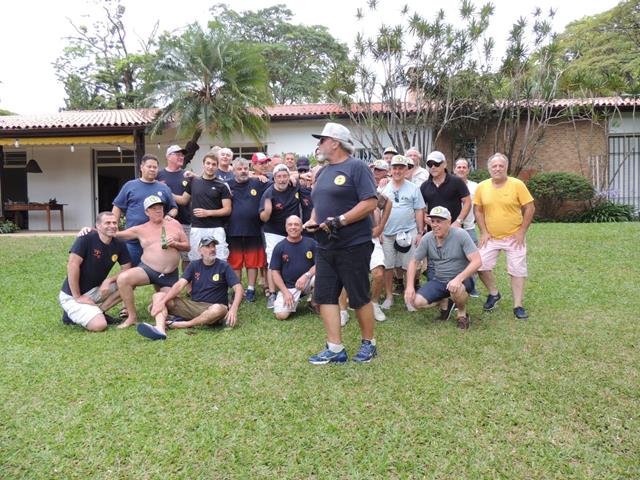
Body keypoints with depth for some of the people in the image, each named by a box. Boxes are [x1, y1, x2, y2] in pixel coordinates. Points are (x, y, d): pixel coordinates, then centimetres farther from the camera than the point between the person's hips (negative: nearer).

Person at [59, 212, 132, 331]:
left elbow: (127, 268, 0)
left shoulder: (119, 245, -1)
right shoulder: (86, 238, -18)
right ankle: (72, 314, 4)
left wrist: (109, 280, -19)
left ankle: (98, 312, -2)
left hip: (95, 290, 7)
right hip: (72, 295, -6)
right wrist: (77, 297, -21)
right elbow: (72, 265, -23)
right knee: (99, 325, -24)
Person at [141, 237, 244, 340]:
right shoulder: (194, 265, 9)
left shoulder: (223, 266, 0)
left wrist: (233, 309, -27)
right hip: (192, 305, 4)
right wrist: (162, 302, -19)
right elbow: (179, 285, -4)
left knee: (219, 309, -40)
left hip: (211, 308, -3)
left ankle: (184, 324, -22)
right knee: (158, 296, -9)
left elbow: (238, 288, -9)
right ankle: (160, 329, -38)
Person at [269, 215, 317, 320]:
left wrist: (306, 275, -21)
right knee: (281, 315, -21)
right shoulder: (280, 247, 0)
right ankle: (294, 302, 14)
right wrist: (286, 292, -9)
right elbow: (275, 271, 0)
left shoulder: (311, 243, -1)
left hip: (307, 283, 1)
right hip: (288, 287, 0)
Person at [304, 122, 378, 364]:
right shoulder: (322, 172, 16)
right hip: (325, 246, 8)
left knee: (359, 298, 4)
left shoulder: (356, 167, -8)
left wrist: (340, 220, -21)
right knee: (325, 296, 4)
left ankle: (369, 343, 23)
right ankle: (335, 349, 12)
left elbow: (370, 202, -16)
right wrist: (312, 221, 4)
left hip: (353, 245, -8)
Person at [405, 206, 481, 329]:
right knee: (417, 302, -16)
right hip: (439, 281, 4)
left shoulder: (460, 235, -16)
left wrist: (458, 278, -35)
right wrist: (409, 286, -7)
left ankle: (462, 313, -3)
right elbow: (414, 262, 5)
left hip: (461, 279, -4)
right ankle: (445, 301, 15)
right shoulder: (427, 239, -4)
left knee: (456, 290, -39)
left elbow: (476, 261, -21)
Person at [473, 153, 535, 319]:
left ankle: (518, 306, 12)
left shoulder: (517, 184, -10)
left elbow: (530, 208, -7)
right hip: (491, 237, 2)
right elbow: (478, 211, 6)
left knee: (517, 270, 1)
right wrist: (484, 232, -3)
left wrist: (522, 232, -10)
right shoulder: (482, 187, -2)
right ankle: (494, 293, 21)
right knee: (480, 265, -4)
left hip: (513, 237, -2)